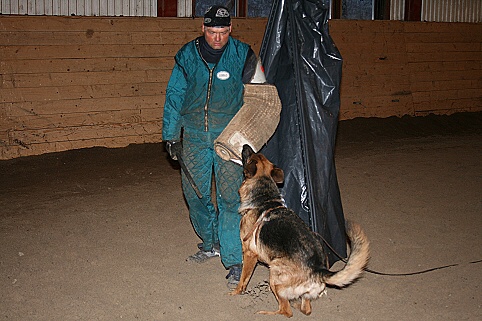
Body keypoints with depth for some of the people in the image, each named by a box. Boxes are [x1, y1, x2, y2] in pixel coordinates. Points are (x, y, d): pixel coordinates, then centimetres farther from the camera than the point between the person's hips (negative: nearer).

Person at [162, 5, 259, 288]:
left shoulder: (242, 55, -4)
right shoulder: (187, 55, 1)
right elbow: (175, 95, 8)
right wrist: (171, 135, 7)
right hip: (194, 138, 3)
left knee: (230, 198, -9)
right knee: (196, 194, 11)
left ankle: (235, 261, -3)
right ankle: (211, 244, 33)